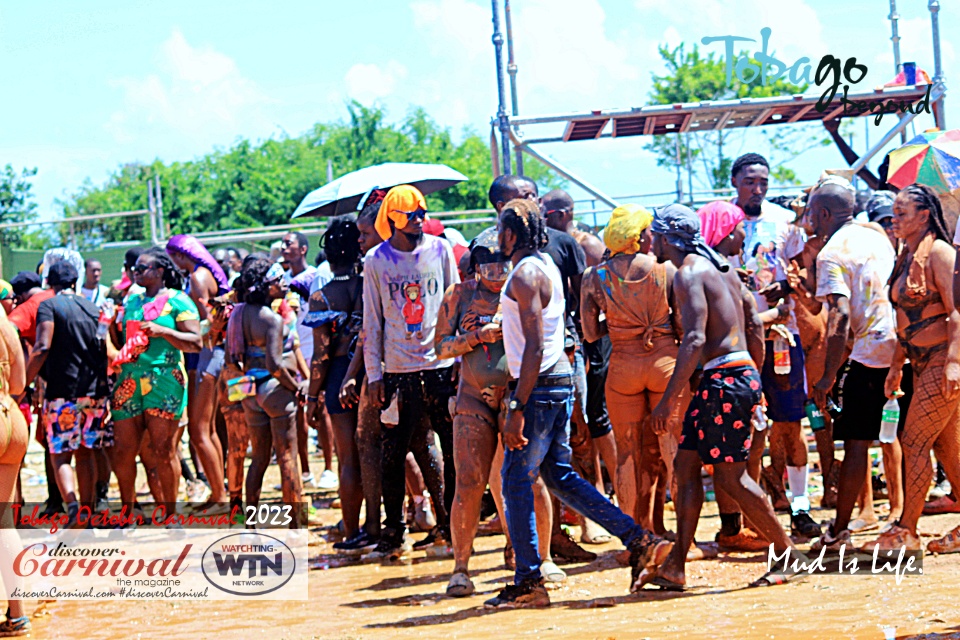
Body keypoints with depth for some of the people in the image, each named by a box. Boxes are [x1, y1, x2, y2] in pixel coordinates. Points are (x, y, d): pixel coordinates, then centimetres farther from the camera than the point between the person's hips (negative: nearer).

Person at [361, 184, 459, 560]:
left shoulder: (440, 250, 5)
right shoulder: (376, 261, 3)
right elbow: (372, 322, 6)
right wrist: (373, 374, 1)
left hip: (441, 365, 1)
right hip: (398, 370, -1)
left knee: (454, 451, 1)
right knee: (393, 455, 1)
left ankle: (451, 528, 11)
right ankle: (393, 533, 10)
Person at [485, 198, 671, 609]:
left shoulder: (526, 274, -15)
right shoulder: (545, 267, 15)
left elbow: (535, 347, -21)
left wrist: (517, 410, -22)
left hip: (539, 388, -10)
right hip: (560, 381, 10)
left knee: (515, 481, -4)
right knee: (559, 476, 13)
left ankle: (529, 583, -1)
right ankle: (639, 541, 11)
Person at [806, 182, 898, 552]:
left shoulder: (832, 254, -9)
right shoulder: (878, 238, 15)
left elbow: (840, 316, -18)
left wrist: (828, 377, -16)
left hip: (870, 352, -7)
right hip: (903, 346, 7)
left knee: (856, 443, -2)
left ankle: (839, 531, 2)